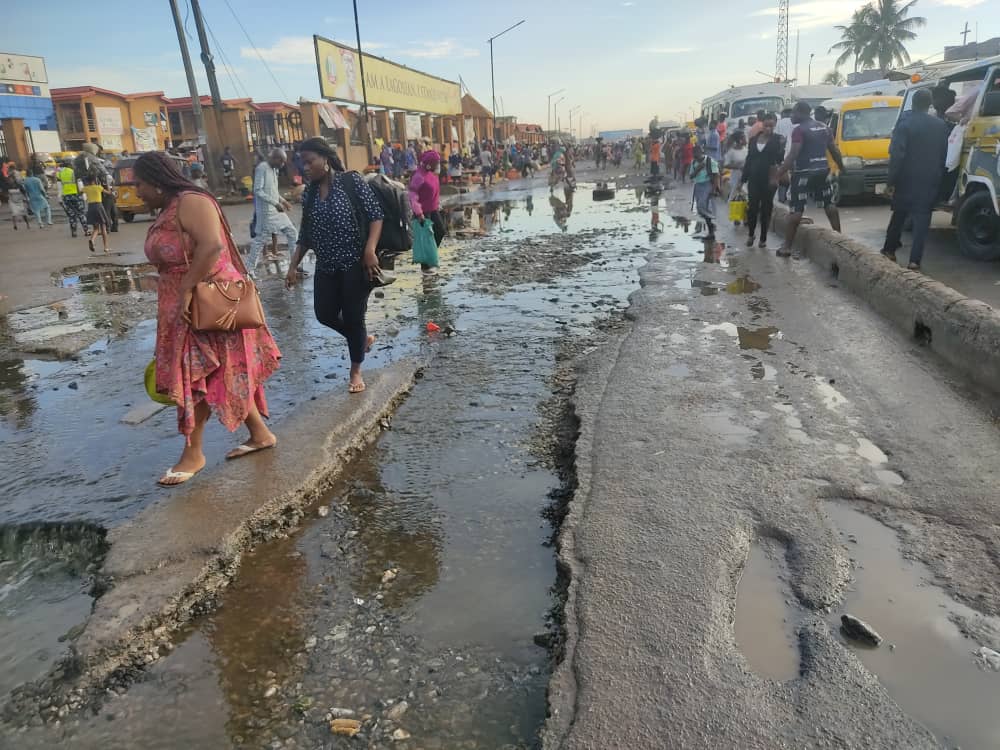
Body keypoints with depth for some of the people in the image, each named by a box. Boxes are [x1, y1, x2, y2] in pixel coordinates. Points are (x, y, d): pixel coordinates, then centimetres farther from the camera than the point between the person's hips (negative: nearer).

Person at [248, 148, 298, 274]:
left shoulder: (274, 169, 13)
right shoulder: (262, 168, -14)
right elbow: (258, 191, -21)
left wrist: (283, 201, 7)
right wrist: (276, 203, -25)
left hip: (276, 210, 9)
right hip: (266, 211, -9)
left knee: (292, 233, 9)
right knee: (261, 239, -4)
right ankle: (249, 269, 6)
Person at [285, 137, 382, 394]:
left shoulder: (352, 181, -8)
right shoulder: (309, 192, 7)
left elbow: (376, 215, -9)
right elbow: (305, 235, 12)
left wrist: (370, 250, -21)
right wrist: (293, 266, 8)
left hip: (355, 264, -5)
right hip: (326, 266, 6)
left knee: (353, 317, 1)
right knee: (325, 314, 6)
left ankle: (356, 370, 20)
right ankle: (363, 339, 34)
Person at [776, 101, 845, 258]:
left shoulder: (799, 130, -11)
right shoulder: (823, 127, 12)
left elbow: (793, 155, -20)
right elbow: (835, 150, 16)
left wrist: (779, 174, -20)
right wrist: (842, 167, 28)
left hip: (804, 173, -7)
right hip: (822, 170, 7)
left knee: (795, 210, -4)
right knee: (829, 204, 18)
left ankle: (787, 246, -4)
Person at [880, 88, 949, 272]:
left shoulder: (905, 123, -9)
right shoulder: (941, 125, 6)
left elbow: (896, 154, -15)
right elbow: (943, 155, 8)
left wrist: (891, 180, -10)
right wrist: (939, 179, 14)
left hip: (907, 179, -2)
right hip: (930, 181, 2)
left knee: (899, 215, 15)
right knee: (922, 219, 1)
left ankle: (890, 249, 25)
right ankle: (915, 260, -5)